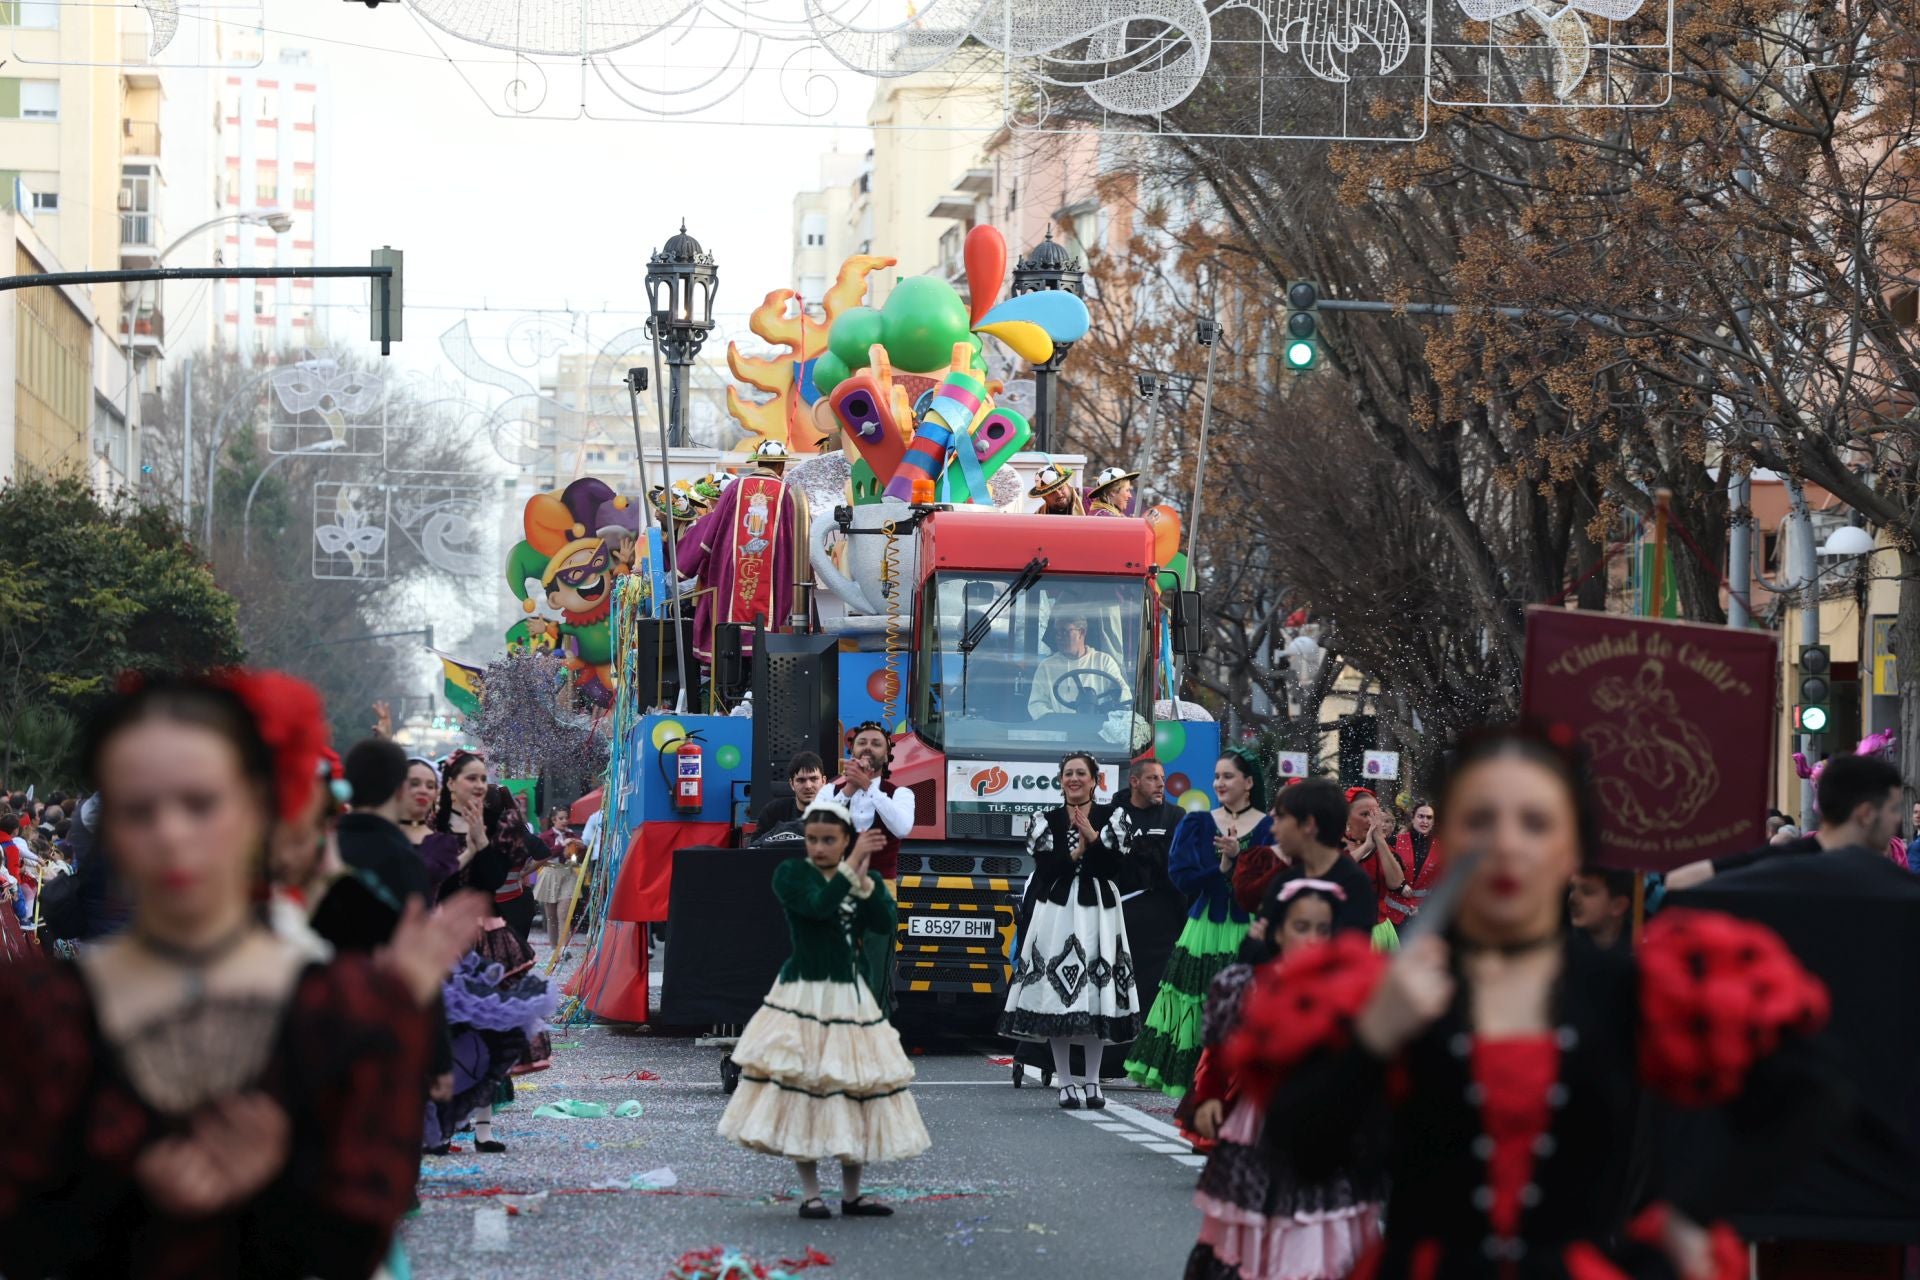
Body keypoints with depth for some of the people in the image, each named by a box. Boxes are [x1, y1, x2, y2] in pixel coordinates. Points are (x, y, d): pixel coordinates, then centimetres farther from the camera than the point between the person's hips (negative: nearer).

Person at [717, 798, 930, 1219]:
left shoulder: (868, 879, 8)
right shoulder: (791, 873, -5)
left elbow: (886, 924, -8)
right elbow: (819, 906, -23)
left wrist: (863, 880, -15)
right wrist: (850, 865, -21)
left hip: (853, 998, 4)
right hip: (805, 996, -4)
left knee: (859, 1088, 5)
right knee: (804, 1087, -5)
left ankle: (852, 1194, 14)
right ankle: (810, 1193, 4)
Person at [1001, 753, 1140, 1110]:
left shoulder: (1111, 818, 7)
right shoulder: (1045, 822, 8)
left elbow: (1114, 866, -5)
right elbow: (1044, 867, -5)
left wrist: (1092, 837, -15)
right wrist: (1075, 854, -12)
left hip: (1097, 910, 0)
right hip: (1056, 910, 0)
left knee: (1095, 995, -1)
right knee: (1057, 997, -4)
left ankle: (1092, 1081, 8)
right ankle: (1065, 1083, 2)